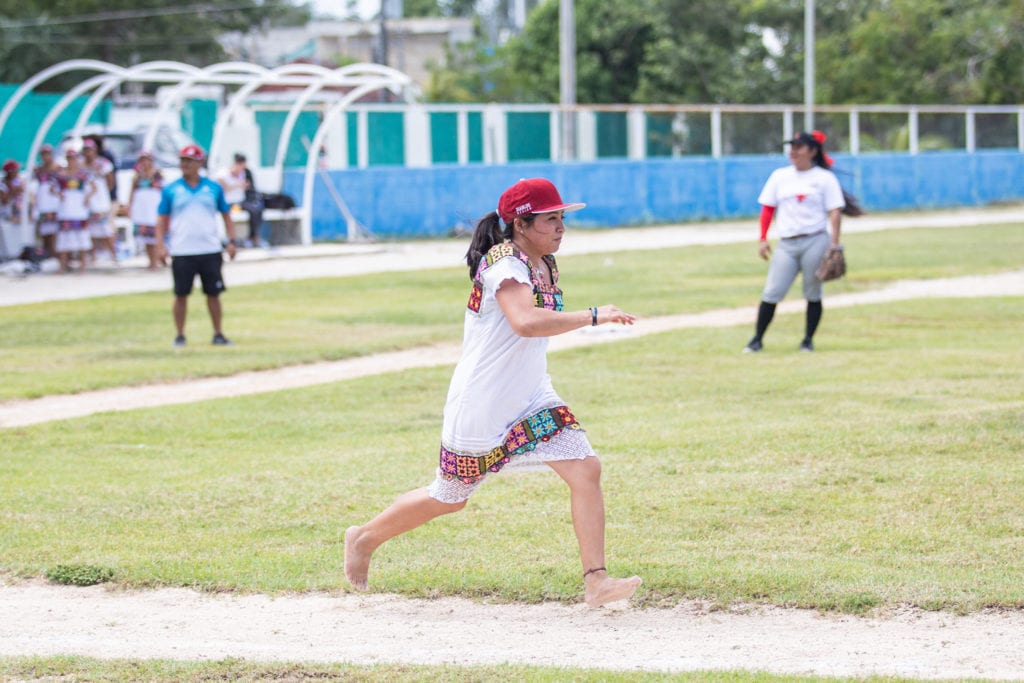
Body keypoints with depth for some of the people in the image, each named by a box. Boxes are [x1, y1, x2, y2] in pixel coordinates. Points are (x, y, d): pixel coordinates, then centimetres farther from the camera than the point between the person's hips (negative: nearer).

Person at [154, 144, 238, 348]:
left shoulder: (213, 188, 7)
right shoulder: (171, 190, 3)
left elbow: (226, 215, 12)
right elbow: (162, 219, 5)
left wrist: (231, 241, 2)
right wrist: (160, 245, -7)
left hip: (210, 251, 1)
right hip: (182, 252, -1)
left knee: (213, 293, 3)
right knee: (181, 294, 1)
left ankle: (218, 334, 12)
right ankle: (180, 335, 9)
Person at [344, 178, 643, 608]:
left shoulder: (545, 267, 6)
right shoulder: (505, 266, -21)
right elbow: (527, 322, -41)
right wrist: (593, 316, -42)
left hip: (531, 398, 8)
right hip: (480, 406, -7)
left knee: (585, 470, -11)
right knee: (449, 499, 10)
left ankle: (595, 581, -13)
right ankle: (364, 539, 33)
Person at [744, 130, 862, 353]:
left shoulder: (824, 178, 4)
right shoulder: (779, 176, 14)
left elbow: (834, 211, -1)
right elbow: (767, 208, 14)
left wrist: (834, 246, -10)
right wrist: (763, 240, 4)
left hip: (815, 241, -2)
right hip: (787, 244, 3)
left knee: (813, 293, 0)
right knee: (771, 293, -5)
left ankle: (808, 340, 11)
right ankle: (757, 339, 1)